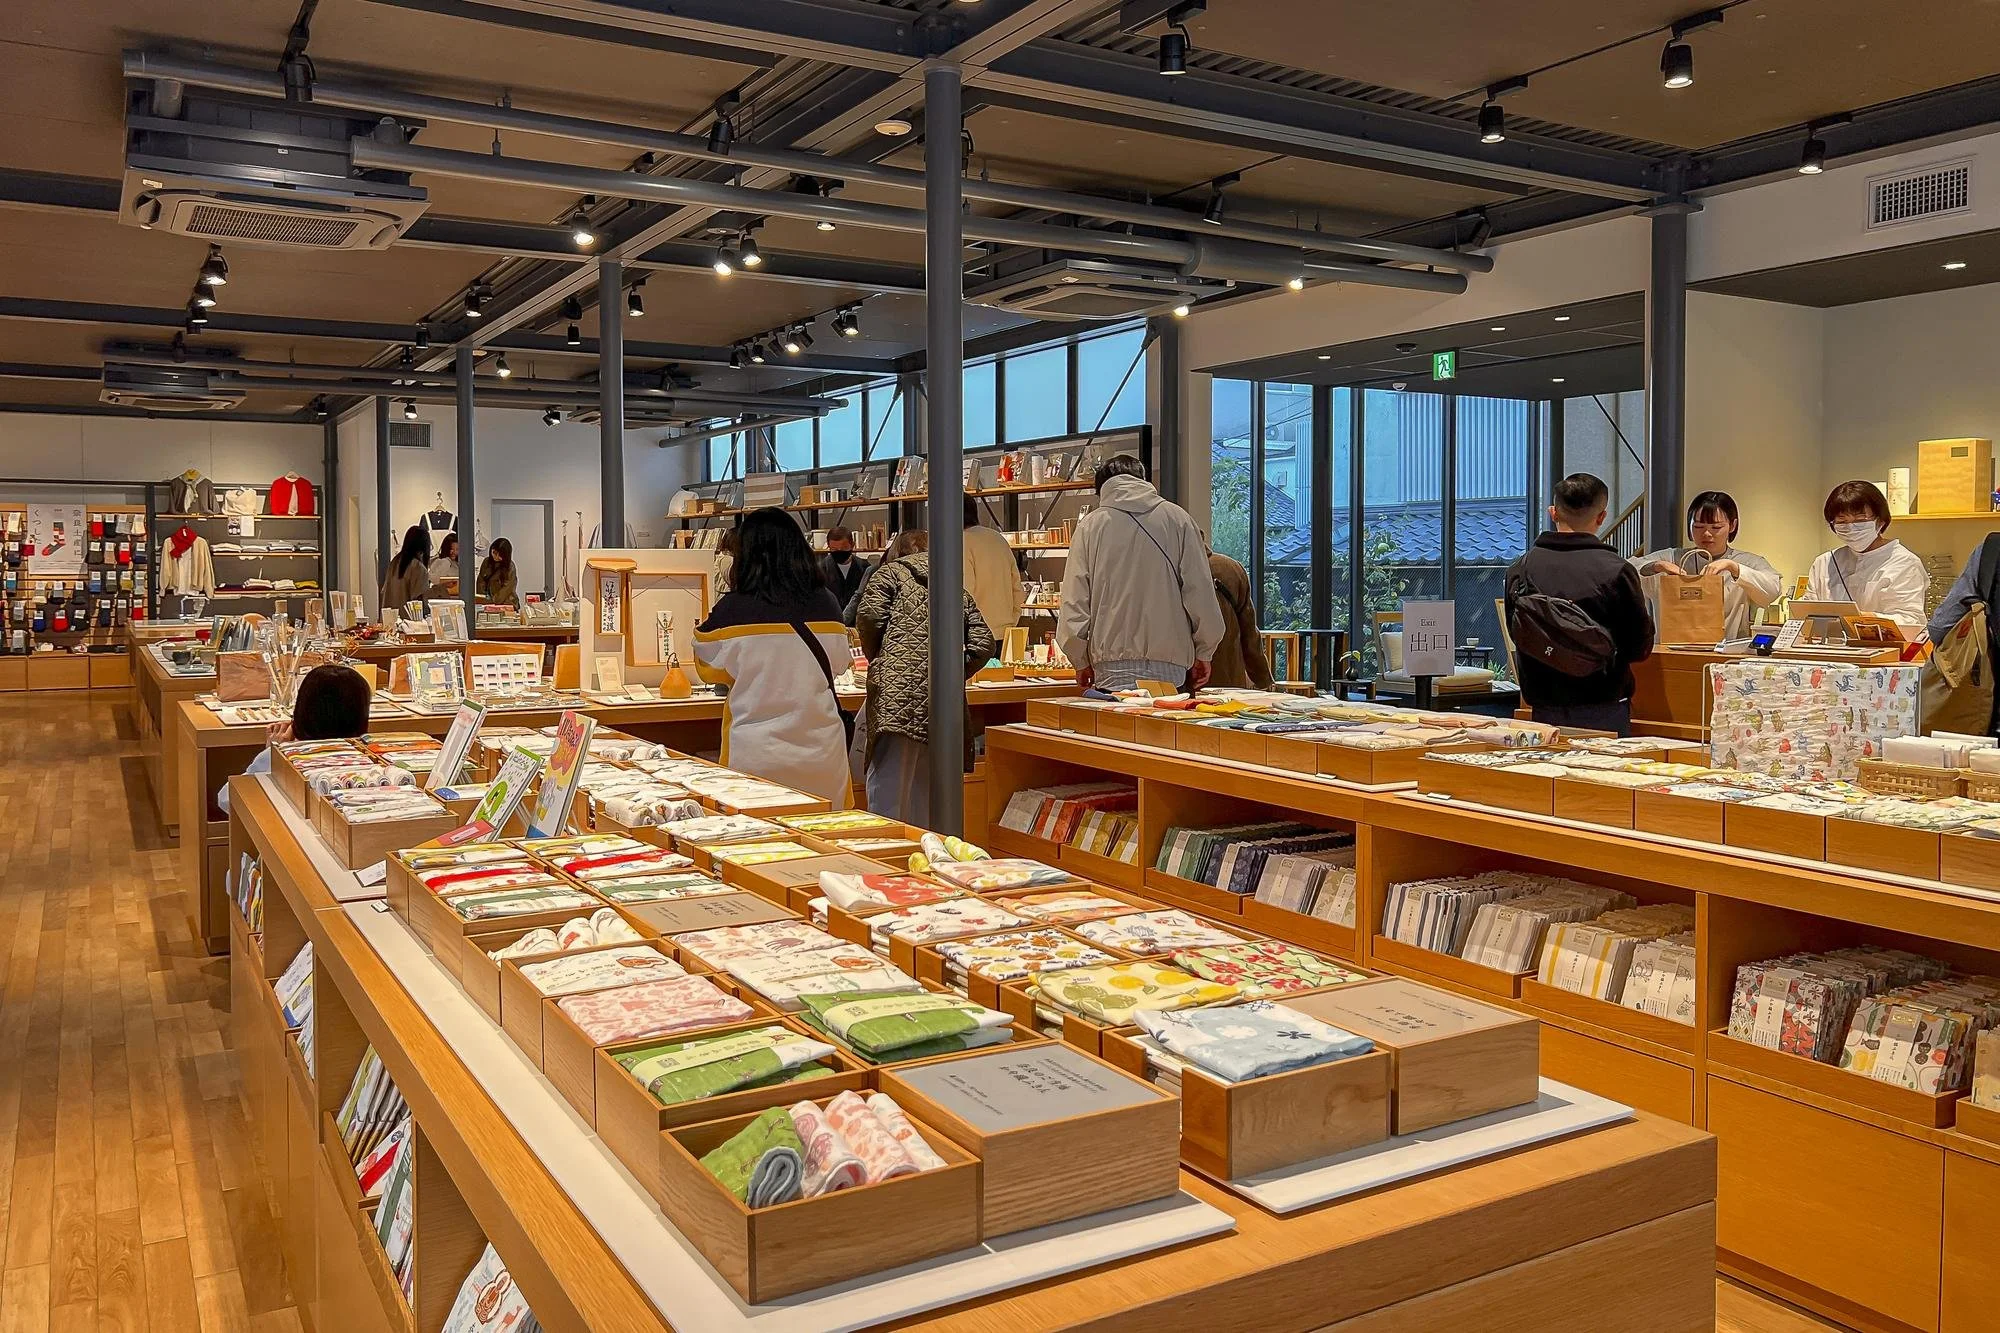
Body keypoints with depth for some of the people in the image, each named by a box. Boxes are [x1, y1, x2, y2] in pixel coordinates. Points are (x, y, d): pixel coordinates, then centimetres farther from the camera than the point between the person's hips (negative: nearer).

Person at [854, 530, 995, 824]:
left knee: (888, 791, -6)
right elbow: (983, 643, 10)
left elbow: (869, 616, -6)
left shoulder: (891, 573, 11)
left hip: (898, 694, -5)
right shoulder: (959, 590, 22)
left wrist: (875, 657, 11)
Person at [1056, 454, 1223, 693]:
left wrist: (1081, 662, 14)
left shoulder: (1090, 526, 5)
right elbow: (1200, 591, 4)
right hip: (1169, 658, 1)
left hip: (1112, 659, 0)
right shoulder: (1176, 518, 6)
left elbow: (1074, 601, 3)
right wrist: (1203, 654, 13)